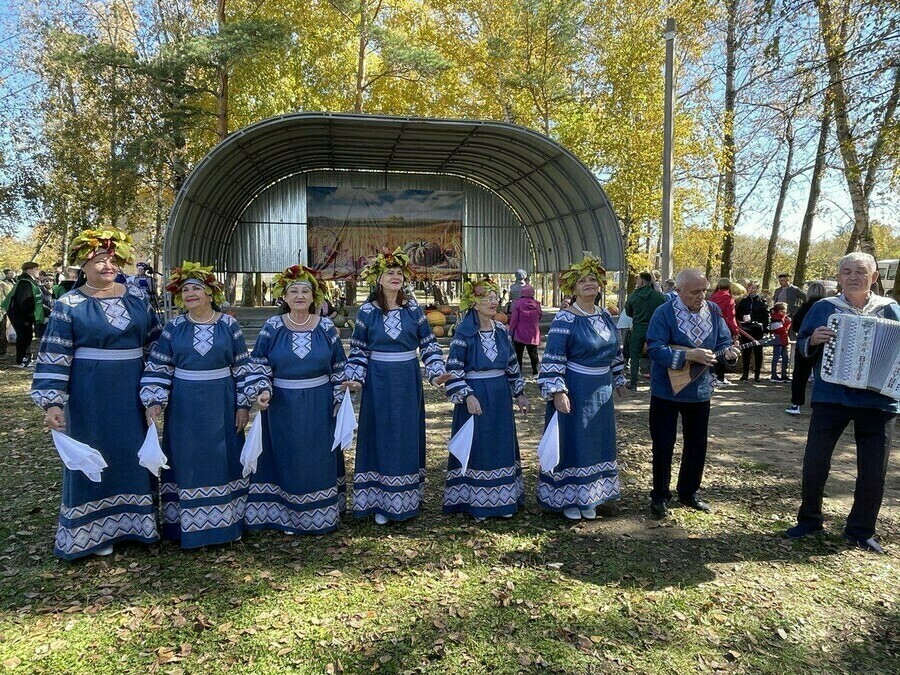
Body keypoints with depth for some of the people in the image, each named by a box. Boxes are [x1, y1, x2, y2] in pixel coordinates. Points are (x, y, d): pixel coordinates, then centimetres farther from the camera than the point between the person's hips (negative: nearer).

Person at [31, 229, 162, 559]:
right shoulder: (69, 305, -6)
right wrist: (53, 402, -16)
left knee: (133, 453, 13)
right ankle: (95, 530, 21)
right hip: (90, 395, -4)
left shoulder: (137, 296, 5)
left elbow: (155, 345, 11)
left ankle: (132, 519, 29)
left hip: (131, 393, 4)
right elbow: (54, 357, -9)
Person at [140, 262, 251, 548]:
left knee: (222, 460, 7)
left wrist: (243, 405, -3)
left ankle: (224, 521, 21)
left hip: (221, 405, 0)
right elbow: (158, 368, 1)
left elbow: (242, 368, 1)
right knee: (187, 461, 7)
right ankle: (186, 523, 20)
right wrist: (154, 401, -10)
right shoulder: (174, 327, 2)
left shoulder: (229, 325, 0)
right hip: (184, 407, 1)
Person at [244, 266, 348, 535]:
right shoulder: (272, 327, -3)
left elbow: (339, 367, 5)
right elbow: (258, 364, -1)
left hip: (319, 405, 1)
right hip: (282, 405, 0)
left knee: (319, 459, 8)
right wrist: (261, 391, -16)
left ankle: (320, 514, 22)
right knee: (287, 458, 7)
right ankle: (286, 516, 20)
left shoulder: (326, 327, -1)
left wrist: (340, 400, 3)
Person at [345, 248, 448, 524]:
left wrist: (437, 372, -7)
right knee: (381, 436, 4)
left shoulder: (413, 308, 1)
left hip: (408, 380, 2)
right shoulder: (367, 311, -2)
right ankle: (380, 502, 14)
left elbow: (428, 343, 5)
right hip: (378, 381, -1)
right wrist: (355, 378, -9)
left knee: (407, 436, 9)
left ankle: (406, 498, 24)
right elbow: (357, 349, 3)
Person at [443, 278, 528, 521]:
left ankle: (502, 499, 24)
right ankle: (475, 501, 14)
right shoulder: (464, 332, -10)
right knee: (476, 445, 1)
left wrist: (519, 393, 13)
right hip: (475, 395, -6)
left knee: (502, 445, 11)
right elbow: (454, 368, -12)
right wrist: (467, 395, -20)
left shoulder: (501, 330, 7)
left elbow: (512, 363, 14)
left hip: (500, 395, 6)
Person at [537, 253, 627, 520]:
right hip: (573, 391, -7)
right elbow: (553, 358, -18)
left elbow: (615, 351, 19)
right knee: (571, 442, 3)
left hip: (601, 391, 7)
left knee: (597, 443, 14)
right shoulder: (565, 319, -14)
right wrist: (557, 392, -24)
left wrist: (619, 379, 21)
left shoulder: (605, 316, 7)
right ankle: (567, 498, 18)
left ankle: (589, 497, 29)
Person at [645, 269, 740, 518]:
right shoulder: (664, 313, -15)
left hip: (700, 392, 5)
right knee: (663, 445, 4)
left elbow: (723, 342, 6)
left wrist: (728, 352, -17)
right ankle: (660, 495, 19)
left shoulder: (713, 311, 1)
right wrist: (689, 355, -30)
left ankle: (688, 492, 32)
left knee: (697, 444, 14)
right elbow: (654, 349, -23)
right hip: (666, 392, -5)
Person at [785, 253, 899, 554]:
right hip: (831, 397, -1)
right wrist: (813, 340, -16)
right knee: (815, 462, 3)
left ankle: (861, 531, 23)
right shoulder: (823, 308, 2)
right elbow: (801, 345, 6)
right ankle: (809, 519, 22)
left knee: (874, 471, 6)